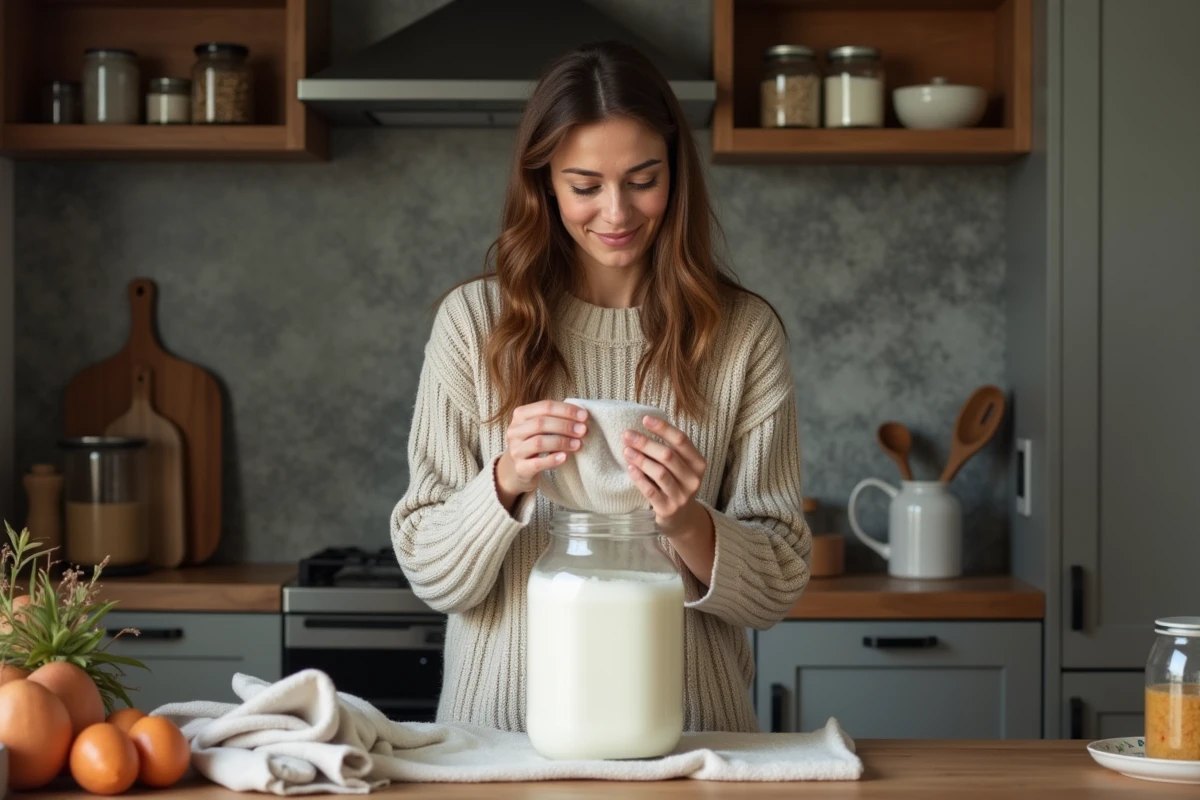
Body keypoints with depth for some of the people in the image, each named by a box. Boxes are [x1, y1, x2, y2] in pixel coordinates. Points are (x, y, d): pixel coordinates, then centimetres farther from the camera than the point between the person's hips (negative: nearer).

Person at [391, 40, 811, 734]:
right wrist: (505, 483, -17)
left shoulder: (745, 333, 1)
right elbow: (429, 572, 1)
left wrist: (688, 526, -17)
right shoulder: (475, 320, 1)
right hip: (503, 723, 0)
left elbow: (779, 586, 2)